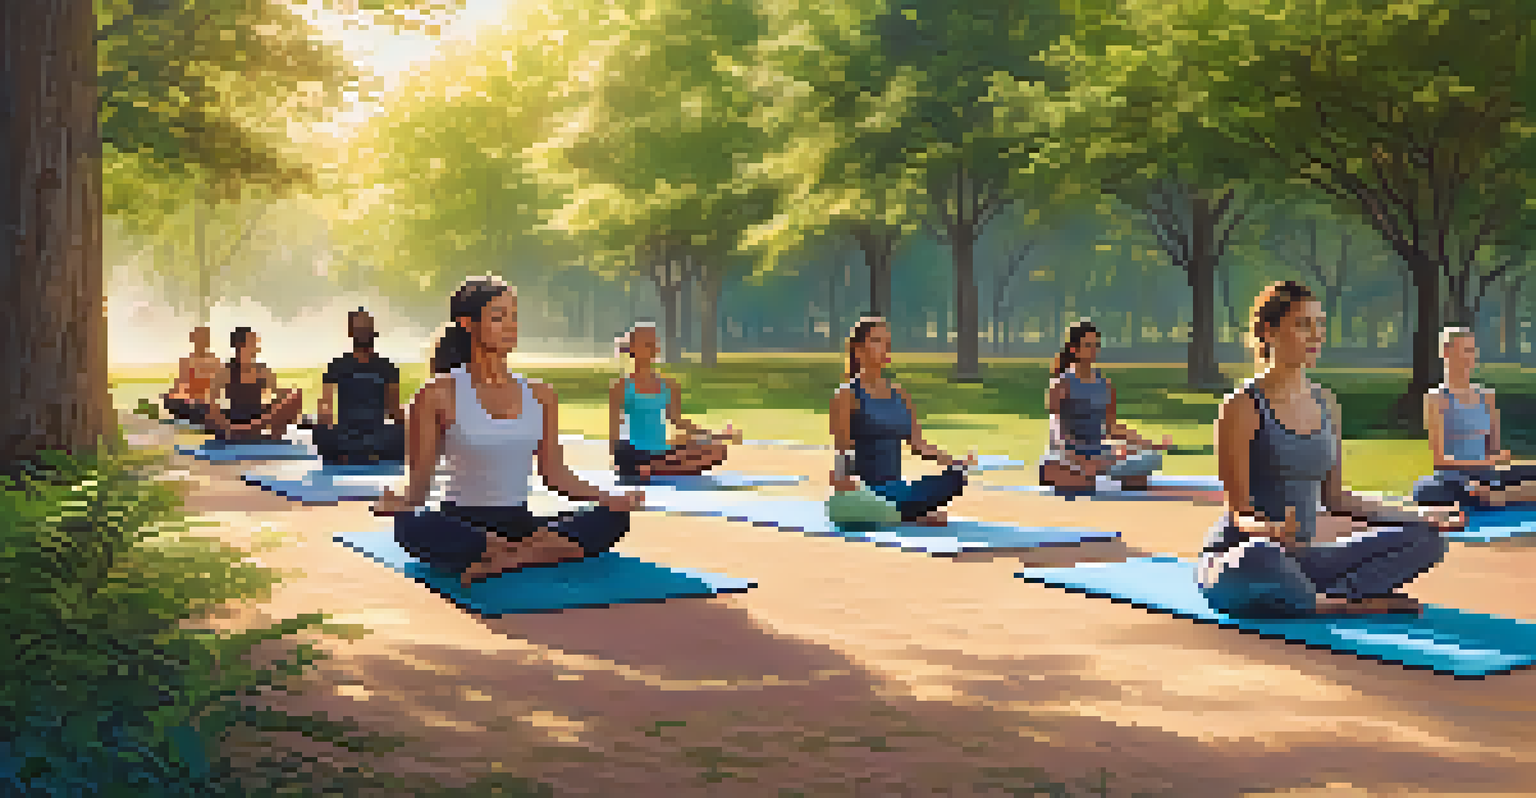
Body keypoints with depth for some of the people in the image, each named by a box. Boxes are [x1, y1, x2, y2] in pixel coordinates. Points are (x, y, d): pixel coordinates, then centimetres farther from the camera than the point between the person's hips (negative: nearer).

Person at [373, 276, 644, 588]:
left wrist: (608, 498, -3)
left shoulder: (540, 395, 10)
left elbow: (555, 473, 12)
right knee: (411, 527, -40)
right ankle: (540, 551, -32)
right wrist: (400, 503, -27)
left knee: (613, 518, -22)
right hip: (463, 525, -4)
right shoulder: (439, 395, -2)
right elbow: (419, 479, -3)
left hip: (521, 523, 4)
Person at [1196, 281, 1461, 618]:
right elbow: (1239, 509, -15)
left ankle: (1334, 597, -20)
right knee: (1262, 557, -43)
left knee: (1426, 539, -2)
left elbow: (1334, 497, 17)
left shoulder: (1326, 403, 11)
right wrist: (1269, 529, -39)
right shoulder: (1243, 406, -10)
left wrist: (1417, 515, 14)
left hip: (1303, 559, 7)